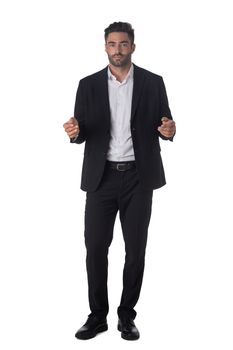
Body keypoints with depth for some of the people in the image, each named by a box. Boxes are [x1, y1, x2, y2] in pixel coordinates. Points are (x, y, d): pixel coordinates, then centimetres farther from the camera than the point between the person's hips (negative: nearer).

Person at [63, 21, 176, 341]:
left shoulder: (153, 82, 3)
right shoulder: (89, 85, 4)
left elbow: (164, 126, 5)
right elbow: (82, 134, 3)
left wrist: (168, 131, -19)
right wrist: (74, 132, -20)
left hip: (138, 176, 0)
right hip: (101, 176, 1)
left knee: (135, 249, 5)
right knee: (95, 248, 1)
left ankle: (127, 315, 21)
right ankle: (98, 315, 17)